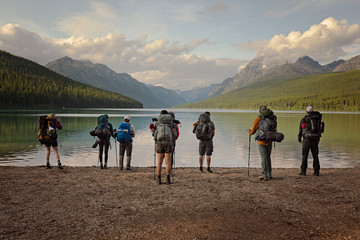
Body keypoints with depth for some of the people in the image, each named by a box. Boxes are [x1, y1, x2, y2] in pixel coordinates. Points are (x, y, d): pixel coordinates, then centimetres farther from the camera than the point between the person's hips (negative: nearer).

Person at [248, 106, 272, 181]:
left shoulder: (257, 119, -7)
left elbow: (253, 132, -2)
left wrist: (249, 131, 20)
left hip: (261, 141, -3)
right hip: (269, 141, 4)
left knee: (264, 158, -2)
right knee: (268, 157, 16)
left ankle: (264, 175, -3)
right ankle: (269, 174, 20)